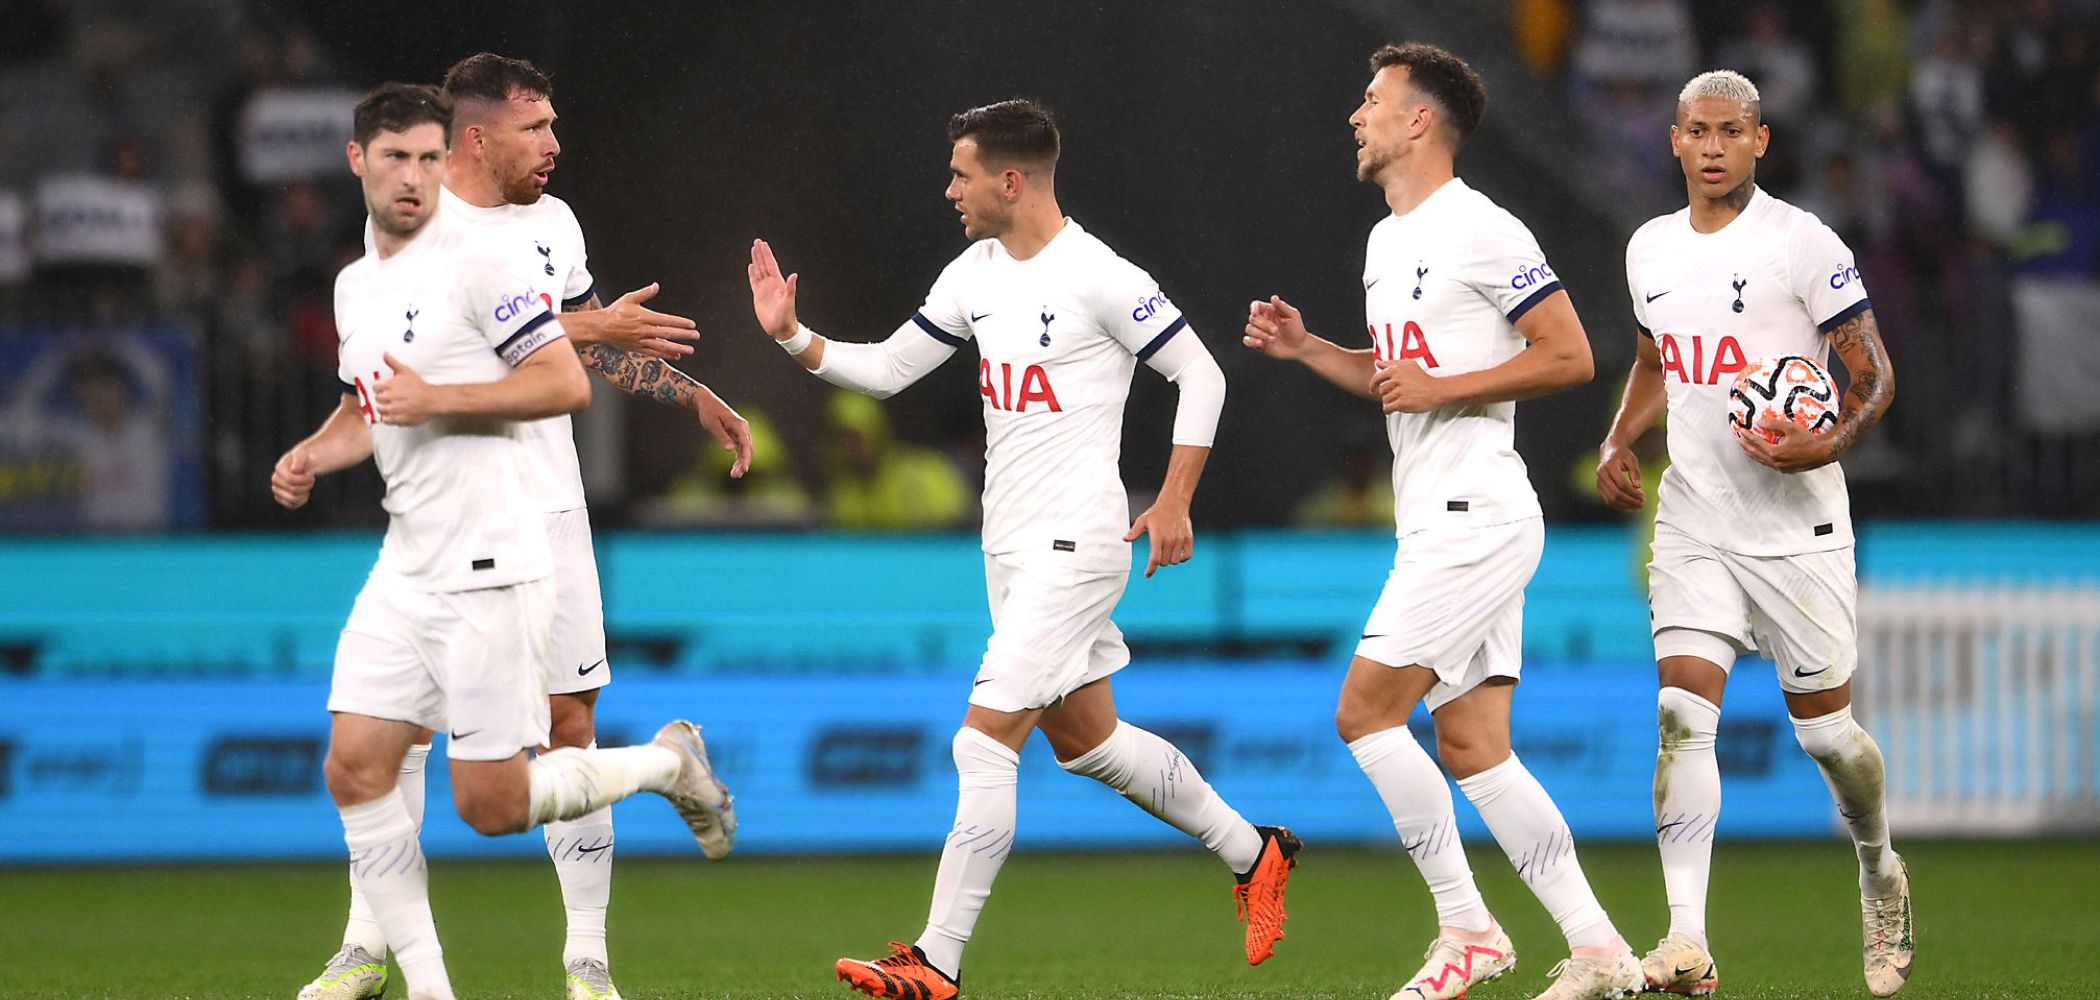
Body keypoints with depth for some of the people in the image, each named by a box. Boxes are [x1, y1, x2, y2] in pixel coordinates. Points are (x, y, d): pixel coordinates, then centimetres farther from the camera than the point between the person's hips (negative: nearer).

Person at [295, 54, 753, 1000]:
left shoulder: (552, 221, 11)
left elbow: (598, 339, 26)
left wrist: (697, 397, 24)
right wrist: (586, 329, -23)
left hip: (544, 508, 4)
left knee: (571, 726, 0)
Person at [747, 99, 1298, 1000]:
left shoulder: (1100, 278, -15)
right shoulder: (975, 276, 9)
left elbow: (1199, 375, -8)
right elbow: (886, 368, 15)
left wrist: (1173, 502, -12)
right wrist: (792, 336, 2)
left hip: (1075, 544, -9)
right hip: (1010, 545, 9)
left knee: (985, 739, -13)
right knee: (1084, 739, 17)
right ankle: (1253, 853, 34)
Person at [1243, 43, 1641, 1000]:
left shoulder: (1483, 232, -11)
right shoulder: (1386, 241, 18)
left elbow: (1569, 356, -13)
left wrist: (1442, 389, -17)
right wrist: (1304, 348, 14)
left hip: (1477, 518, -10)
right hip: (1433, 525, 10)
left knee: (1365, 711, -12)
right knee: (1471, 749, 5)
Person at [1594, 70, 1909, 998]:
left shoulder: (1801, 243, -8)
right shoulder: (1650, 249, 10)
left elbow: (1875, 374, -6)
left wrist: (1829, 444, -24)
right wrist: (1618, 443, 10)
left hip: (1796, 528, -4)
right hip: (1694, 528, 4)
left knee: (1825, 731, 5)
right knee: (1681, 716, -13)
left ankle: (1881, 877, 35)